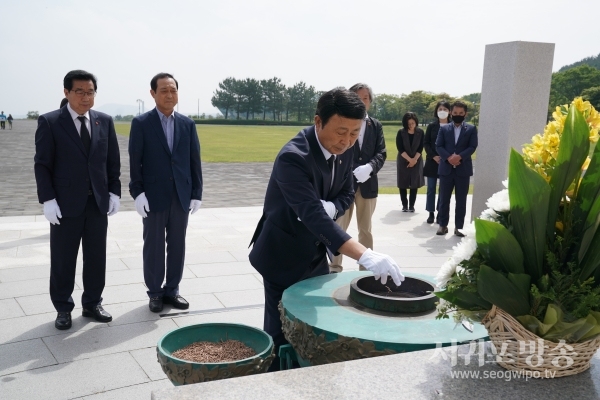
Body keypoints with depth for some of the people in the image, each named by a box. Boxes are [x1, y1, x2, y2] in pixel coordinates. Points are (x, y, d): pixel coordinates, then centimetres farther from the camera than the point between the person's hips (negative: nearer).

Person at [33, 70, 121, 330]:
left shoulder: (105, 121, 7)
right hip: (66, 203, -3)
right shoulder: (49, 122, -4)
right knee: (63, 259, 6)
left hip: (98, 201, 3)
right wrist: (48, 199, -12)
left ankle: (92, 304, 25)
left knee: (96, 257, 10)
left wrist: (114, 192, 2)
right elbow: (42, 165, -5)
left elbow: (113, 161, 9)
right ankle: (63, 309, 21)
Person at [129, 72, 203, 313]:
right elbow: (135, 161, -4)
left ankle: (171, 290, 22)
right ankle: (155, 293, 19)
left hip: (182, 196, 3)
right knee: (153, 246, 6)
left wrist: (197, 193, 2)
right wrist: (138, 192, -12)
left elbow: (195, 160, 6)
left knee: (177, 245, 9)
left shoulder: (187, 124, 7)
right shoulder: (141, 123, -2)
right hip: (153, 196, -3)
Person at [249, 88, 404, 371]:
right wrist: (365, 256, -48)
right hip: (283, 257, -7)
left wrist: (331, 207, -20)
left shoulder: (344, 150, -5)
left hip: (316, 253, 7)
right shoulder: (293, 157, -30)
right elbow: (313, 215, -39)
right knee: (282, 334, 2)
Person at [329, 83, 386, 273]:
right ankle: (334, 268, 13)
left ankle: (366, 269, 23)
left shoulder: (376, 125, 9)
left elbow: (381, 153, 2)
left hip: (367, 184, 4)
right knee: (339, 228, 3)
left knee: (365, 230, 14)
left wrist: (369, 167, -19)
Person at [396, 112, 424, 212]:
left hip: (417, 161, 1)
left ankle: (411, 205, 9)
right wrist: (409, 159, -16)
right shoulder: (401, 133, -9)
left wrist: (414, 159, -13)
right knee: (403, 184, 0)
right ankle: (404, 205, 10)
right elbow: (400, 149, -11)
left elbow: (420, 148, -3)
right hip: (403, 161, -1)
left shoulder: (420, 132, -4)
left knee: (414, 183, 1)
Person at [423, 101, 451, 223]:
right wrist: (434, 156, -11)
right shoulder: (431, 126, 4)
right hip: (432, 161, 1)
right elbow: (426, 143, 2)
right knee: (431, 188, 4)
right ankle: (431, 213, 11)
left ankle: (440, 213, 11)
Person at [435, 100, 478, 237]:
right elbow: (438, 146, 0)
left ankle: (459, 226, 10)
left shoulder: (471, 129, 6)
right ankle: (443, 225, 14)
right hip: (446, 168, 1)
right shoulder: (444, 129, 8)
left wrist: (459, 157, -19)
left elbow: (472, 147, -4)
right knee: (444, 199, 5)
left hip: (463, 169, -1)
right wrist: (448, 158, -16)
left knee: (461, 200, 4)